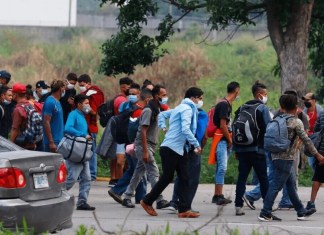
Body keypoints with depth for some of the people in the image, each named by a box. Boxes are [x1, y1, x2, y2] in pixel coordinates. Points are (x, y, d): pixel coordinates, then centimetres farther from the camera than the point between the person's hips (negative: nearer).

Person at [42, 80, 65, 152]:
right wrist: (51, 143, -22)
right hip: (54, 142, -9)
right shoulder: (50, 102, -13)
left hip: (59, 141, 9)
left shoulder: (57, 102, 14)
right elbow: (46, 122, -18)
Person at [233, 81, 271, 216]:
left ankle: (238, 206, -1)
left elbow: (234, 128, 11)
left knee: (241, 178, 5)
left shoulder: (242, 108, 12)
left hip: (242, 149, 5)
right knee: (263, 178, 3)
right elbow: (268, 129, -12)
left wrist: (236, 149, 14)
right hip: (257, 149, -5)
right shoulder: (262, 108, -6)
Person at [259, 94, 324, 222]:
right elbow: (306, 140, -10)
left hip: (277, 155, 8)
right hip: (286, 158, -8)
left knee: (291, 184, 14)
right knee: (276, 185, -6)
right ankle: (265, 213, -7)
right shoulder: (296, 122, -11)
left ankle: (301, 212, 20)